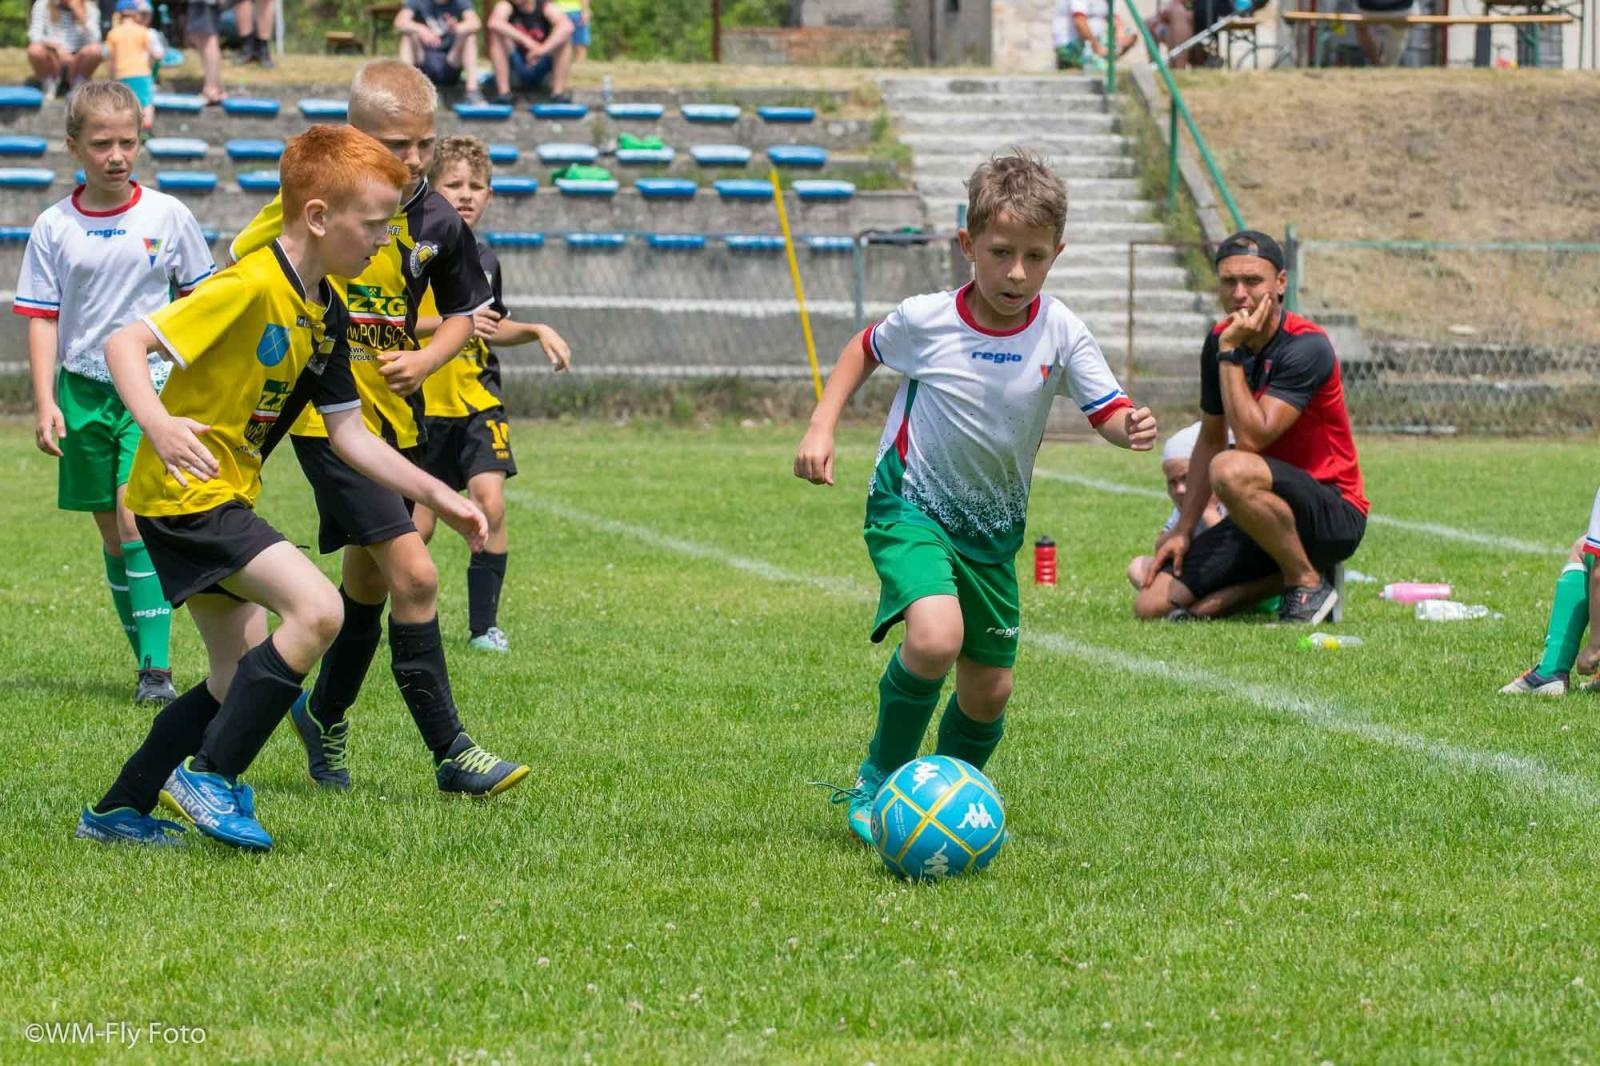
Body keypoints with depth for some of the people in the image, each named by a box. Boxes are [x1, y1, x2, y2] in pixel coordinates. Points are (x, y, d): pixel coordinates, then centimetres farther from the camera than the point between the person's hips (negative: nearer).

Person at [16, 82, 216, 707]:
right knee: (112, 533, 8)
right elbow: (41, 317, 2)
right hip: (83, 389, 3)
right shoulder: (54, 228, 0)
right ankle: (148, 663, 19)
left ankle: (158, 667, -18)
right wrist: (45, 401, -5)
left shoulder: (167, 216, -2)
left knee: (135, 517, -18)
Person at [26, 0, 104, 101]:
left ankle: (77, 87, -5)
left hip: (76, 64, 1)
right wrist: (58, 48, -33)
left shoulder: (88, 8, -3)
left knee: (95, 49, -30)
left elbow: (94, 39, -18)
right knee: (35, 49, -32)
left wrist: (79, 11, -23)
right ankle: (49, 86, -5)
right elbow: (34, 35, -17)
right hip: (51, 65, 0)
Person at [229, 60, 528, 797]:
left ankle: (326, 715, 44)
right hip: (326, 412, -6)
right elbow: (237, 275, -3)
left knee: (369, 578, 20)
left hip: (395, 416, 6)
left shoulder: (438, 223, -3)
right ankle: (452, 752, -10)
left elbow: (464, 312, 12)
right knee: (413, 573, -15)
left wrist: (424, 359, -7)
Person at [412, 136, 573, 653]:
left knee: (490, 503, -15)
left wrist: (537, 331, 8)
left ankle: (484, 625, -5)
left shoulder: (485, 260, 9)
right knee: (418, 526, 0)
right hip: (422, 403, -3)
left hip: (478, 404, 4)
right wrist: (447, 323, -24)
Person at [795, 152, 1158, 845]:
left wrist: (1131, 427, -35)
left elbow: (1108, 410, -12)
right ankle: (879, 781, -8)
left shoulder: (1060, 333, -12)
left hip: (993, 527, 4)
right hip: (909, 506, -4)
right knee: (935, 637, -29)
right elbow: (865, 350, 7)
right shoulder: (926, 320, -14)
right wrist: (821, 428, -1)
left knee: (989, 688, 8)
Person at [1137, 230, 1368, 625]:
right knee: (1153, 605, -9)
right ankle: (1281, 578, 7)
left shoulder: (1306, 347, -18)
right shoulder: (1220, 342, 4)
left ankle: (1308, 582, -15)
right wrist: (1184, 532, 9)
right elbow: (1210, 440, 15)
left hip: (1335, 516, -7)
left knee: (1232, 470, -38)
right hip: (1266, 517, 7)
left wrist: (1230, 353, -23)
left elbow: (1251, 439, -27)